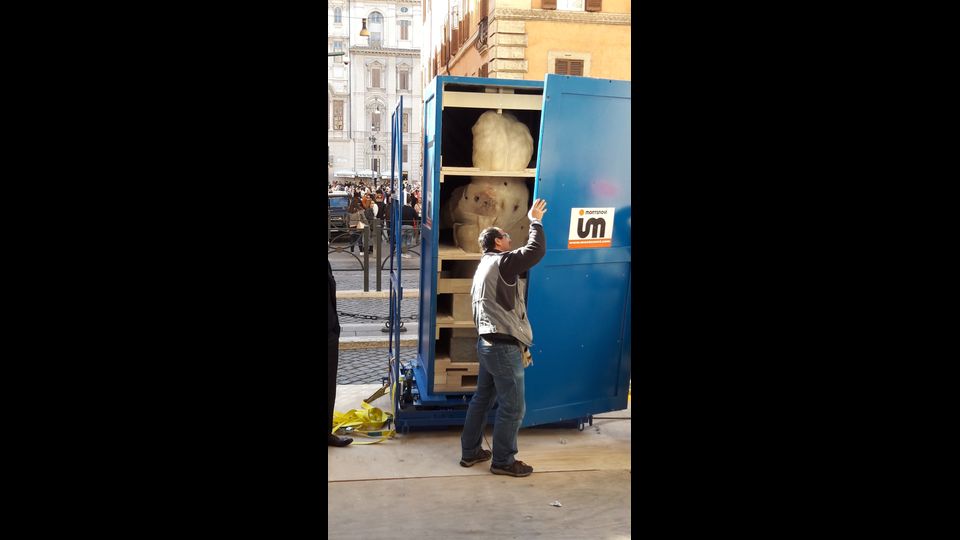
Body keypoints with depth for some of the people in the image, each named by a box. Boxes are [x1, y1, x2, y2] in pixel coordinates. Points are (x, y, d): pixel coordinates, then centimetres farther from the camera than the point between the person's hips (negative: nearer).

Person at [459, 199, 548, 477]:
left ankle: (470, 452, 27)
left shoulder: (483, 267, 17)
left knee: (482, 399, 18)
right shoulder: (501, 263, -13)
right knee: (513, 408, 2)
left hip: (487, 343, 10)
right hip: (504, 347, -10)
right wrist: (535, 221, -7)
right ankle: (503, 461, 13)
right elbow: (536, 251, -21)